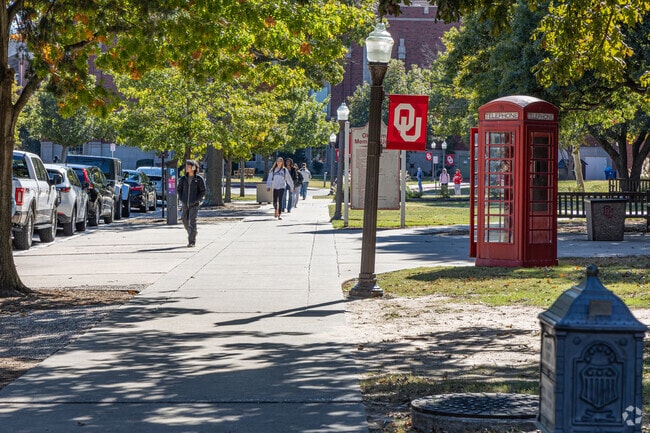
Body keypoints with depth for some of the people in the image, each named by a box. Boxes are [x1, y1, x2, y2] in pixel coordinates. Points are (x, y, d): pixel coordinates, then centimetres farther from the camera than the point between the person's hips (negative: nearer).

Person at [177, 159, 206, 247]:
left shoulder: (199, 179, -5)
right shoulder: (183, 178, 6)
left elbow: (203, 191, -3)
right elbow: (179, 189, 14)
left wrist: (196, 200, -11)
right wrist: (181, 199, 1)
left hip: (194, 204, -5)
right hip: (185, 204, 5)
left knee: (192, 222, -12)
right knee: (185, 221, 9)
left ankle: (192, 241, -10)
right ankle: (191, 233, 35)